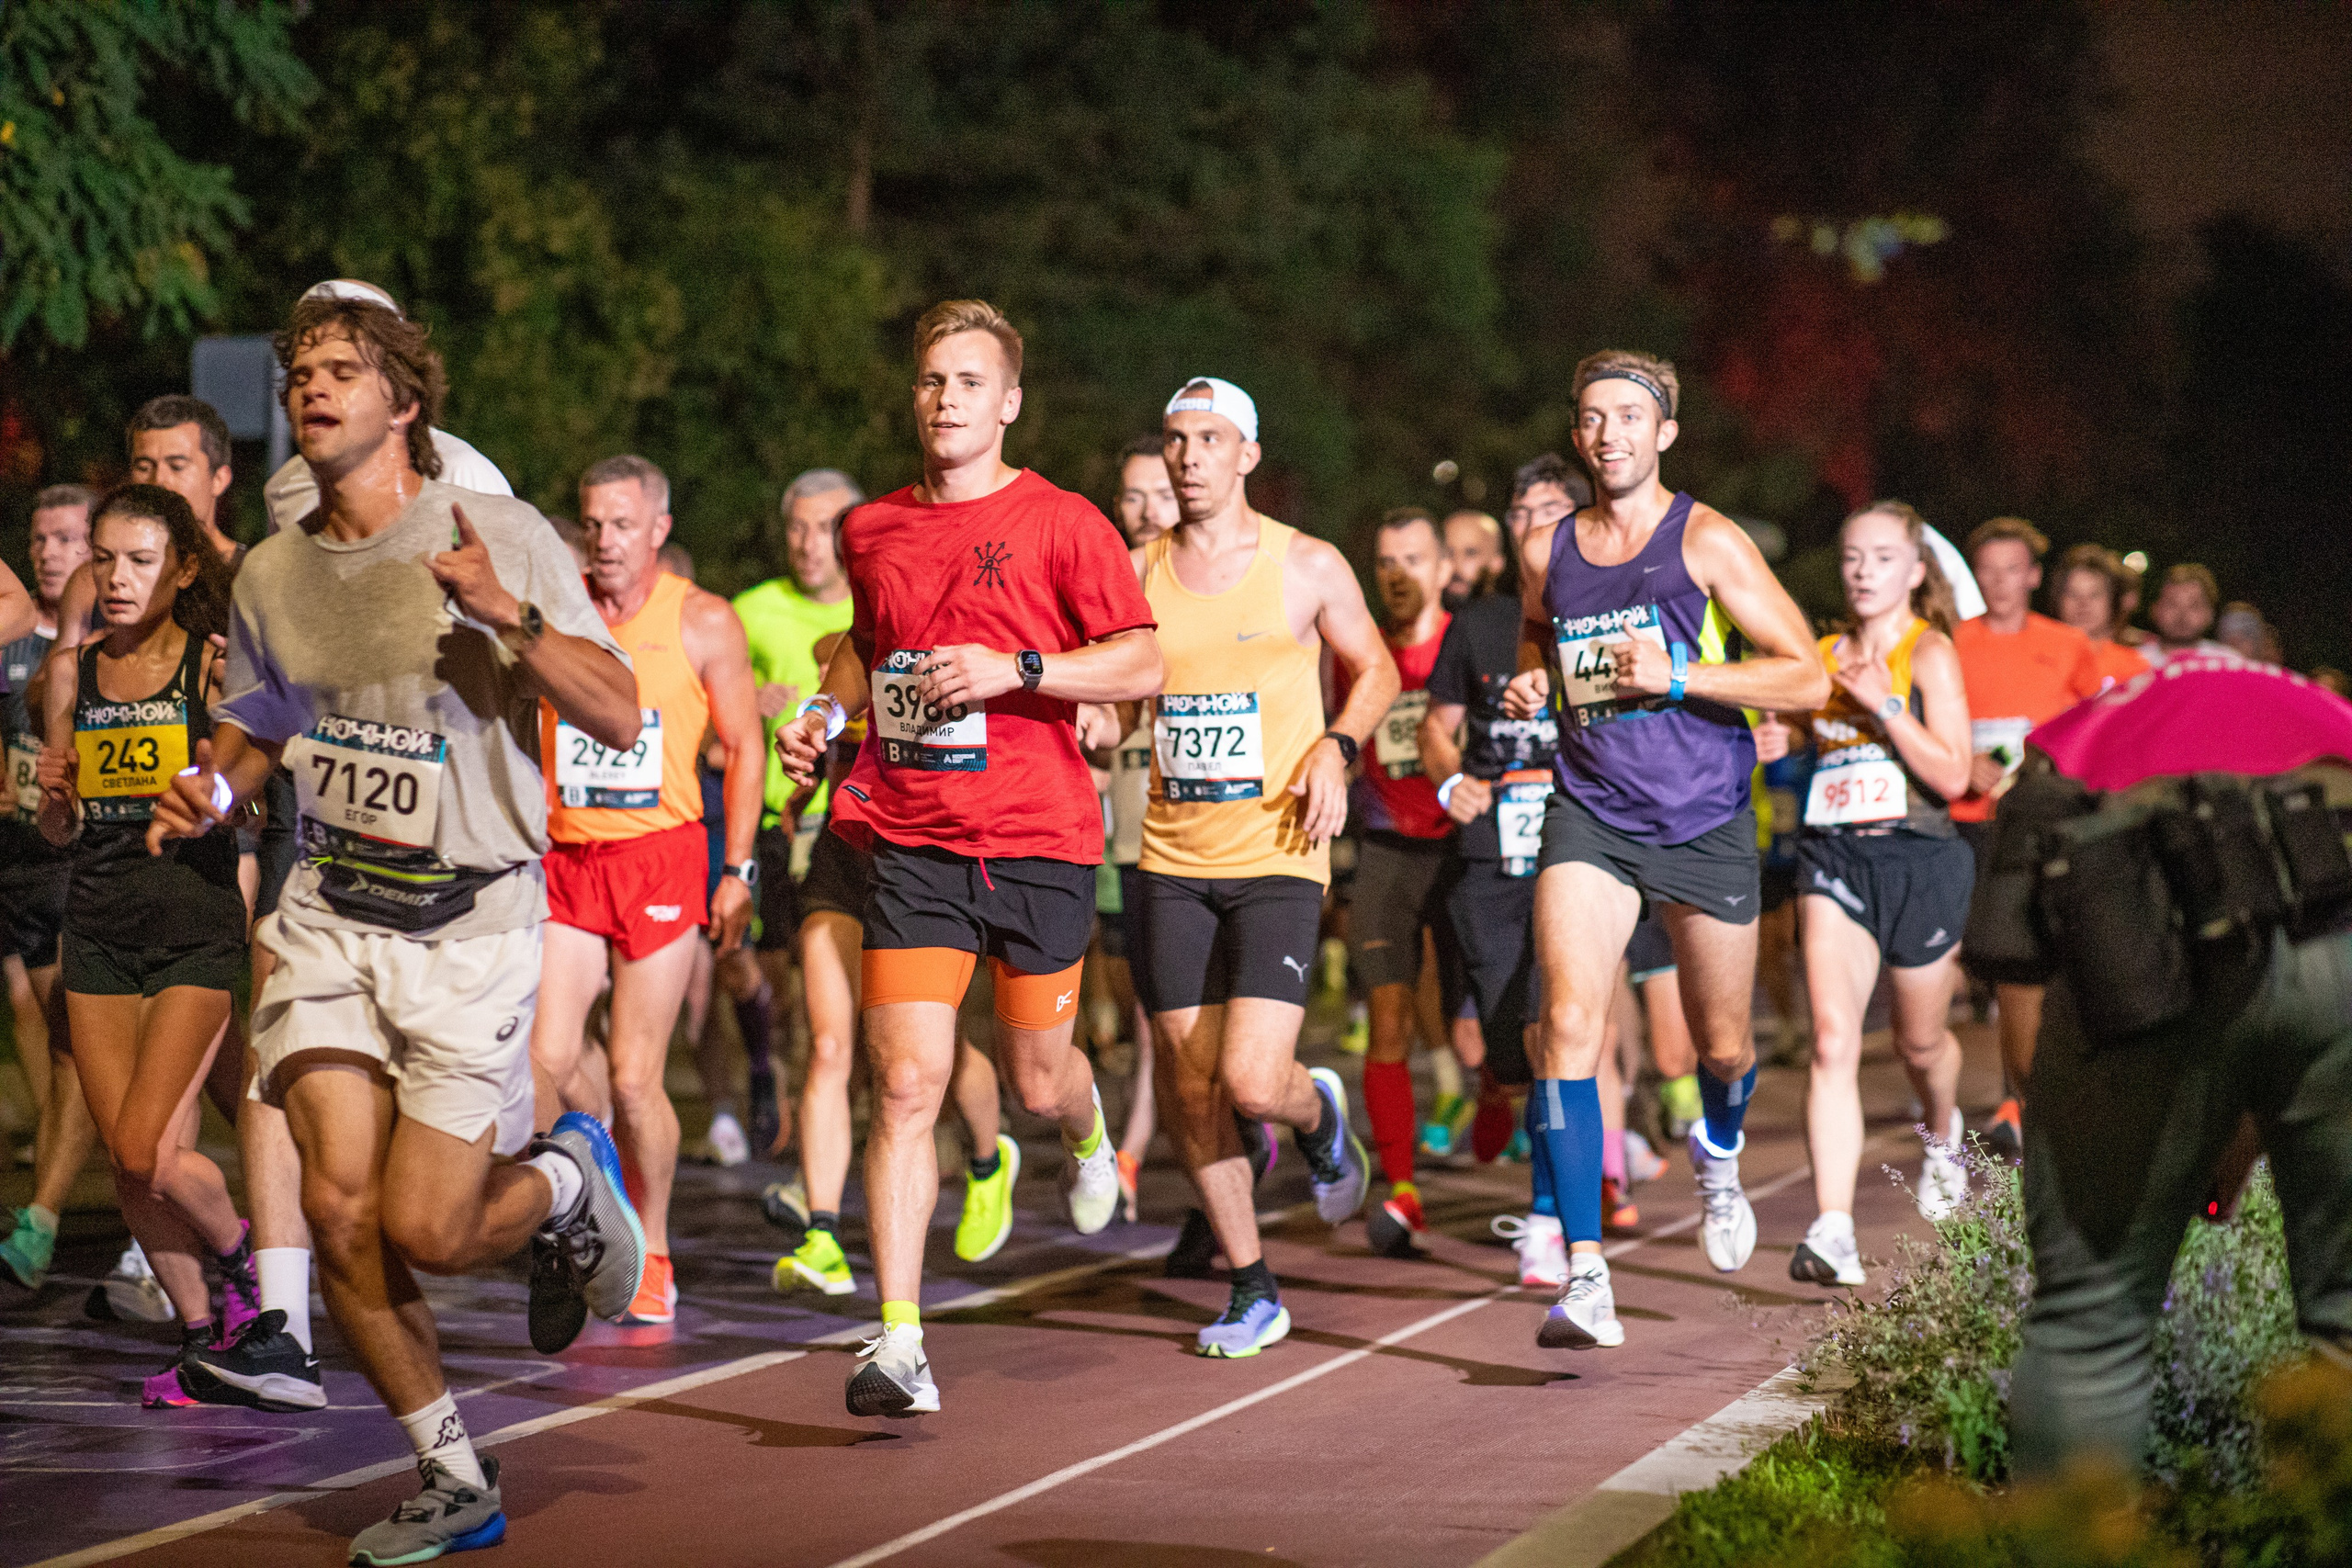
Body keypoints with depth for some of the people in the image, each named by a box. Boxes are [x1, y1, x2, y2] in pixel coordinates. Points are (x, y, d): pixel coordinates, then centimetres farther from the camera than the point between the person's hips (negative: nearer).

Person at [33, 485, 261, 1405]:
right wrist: (53, 797, -7)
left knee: (147, 1150, -14)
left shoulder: (214, 666, -6)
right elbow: (61, 833, 15)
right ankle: (199, 1330, 21)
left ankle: (242, 1260, 16)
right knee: (126, 1162, 3)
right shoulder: (74, 675, 8)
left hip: (196, 926, -5)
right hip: (98, 931, 5)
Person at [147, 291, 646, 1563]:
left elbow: (619, 719, -11)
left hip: (471, 920, -4)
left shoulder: (504, 539, -7)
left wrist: (510, 617, -26)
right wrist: (210, 793, -2)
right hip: (330, 914, 4)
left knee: (423, 1230, -9)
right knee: (339, 1208, -8)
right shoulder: (271, 576, 6)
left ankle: (567, 1181, 26)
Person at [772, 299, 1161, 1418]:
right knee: (906, 1085, -10)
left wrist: (1017, 670, -17)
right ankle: (898, 1342, -12)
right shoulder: (872, 531, 11)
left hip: (1039, 840, -2)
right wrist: (825, 710, 10)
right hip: (911, 841, 2)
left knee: (1037, 1081, 9)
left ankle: (1088, 1129, 50)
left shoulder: (1061, 524, -2)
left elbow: (1141, 663, -5)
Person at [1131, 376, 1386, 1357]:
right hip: (1173, 860, 3)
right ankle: (1252, 1290, 17)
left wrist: (1337, 744, -6)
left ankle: (1318, 1114, 22)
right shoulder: (1138, 574, 6)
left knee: (1252, 1081, -15)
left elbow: (1374, 670, 12)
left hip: (1277, 859, -3)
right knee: (1190, 1089, 3)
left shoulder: (1308, 568, 0)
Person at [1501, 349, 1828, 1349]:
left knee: (1723, 1046, 14)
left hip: (1705, 823, -1)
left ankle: (1719, 1156, 52)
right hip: (1589, 816, 1)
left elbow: (1806, 678, -9)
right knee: (1569, 1024, -20)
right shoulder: (1546, 554, 6)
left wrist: (1677, 677, -19)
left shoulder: (1707, 542, -6)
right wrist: (1530, 685, 6)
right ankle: (1584, 1275, -23)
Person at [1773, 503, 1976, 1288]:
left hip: (1919, 859, -2)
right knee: (1833, 1040, -16)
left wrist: (1885, 705, -20)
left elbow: (1951, 774, -13)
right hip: (1833, 856, 2)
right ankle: (1832, 1229, -25)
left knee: (1920, 1041, 17)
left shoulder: (1929, 653, -5)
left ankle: (1943, 1135, 54)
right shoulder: (1824, 656, 8)